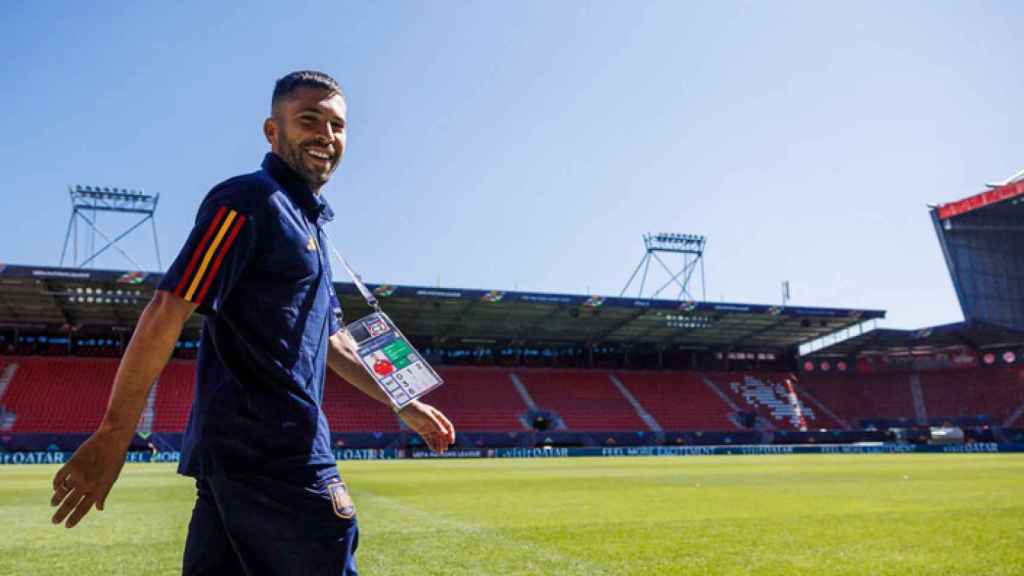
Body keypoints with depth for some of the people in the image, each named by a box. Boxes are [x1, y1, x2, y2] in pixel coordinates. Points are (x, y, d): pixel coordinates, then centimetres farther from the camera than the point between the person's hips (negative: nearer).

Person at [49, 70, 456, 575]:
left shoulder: (306, 221, 21)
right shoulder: (250, 199, -8)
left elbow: (332, 339, 26)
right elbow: (168, 312, -16)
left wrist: (405, 406, 24)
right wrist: (113, 436, -18)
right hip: (270, 452, -9)